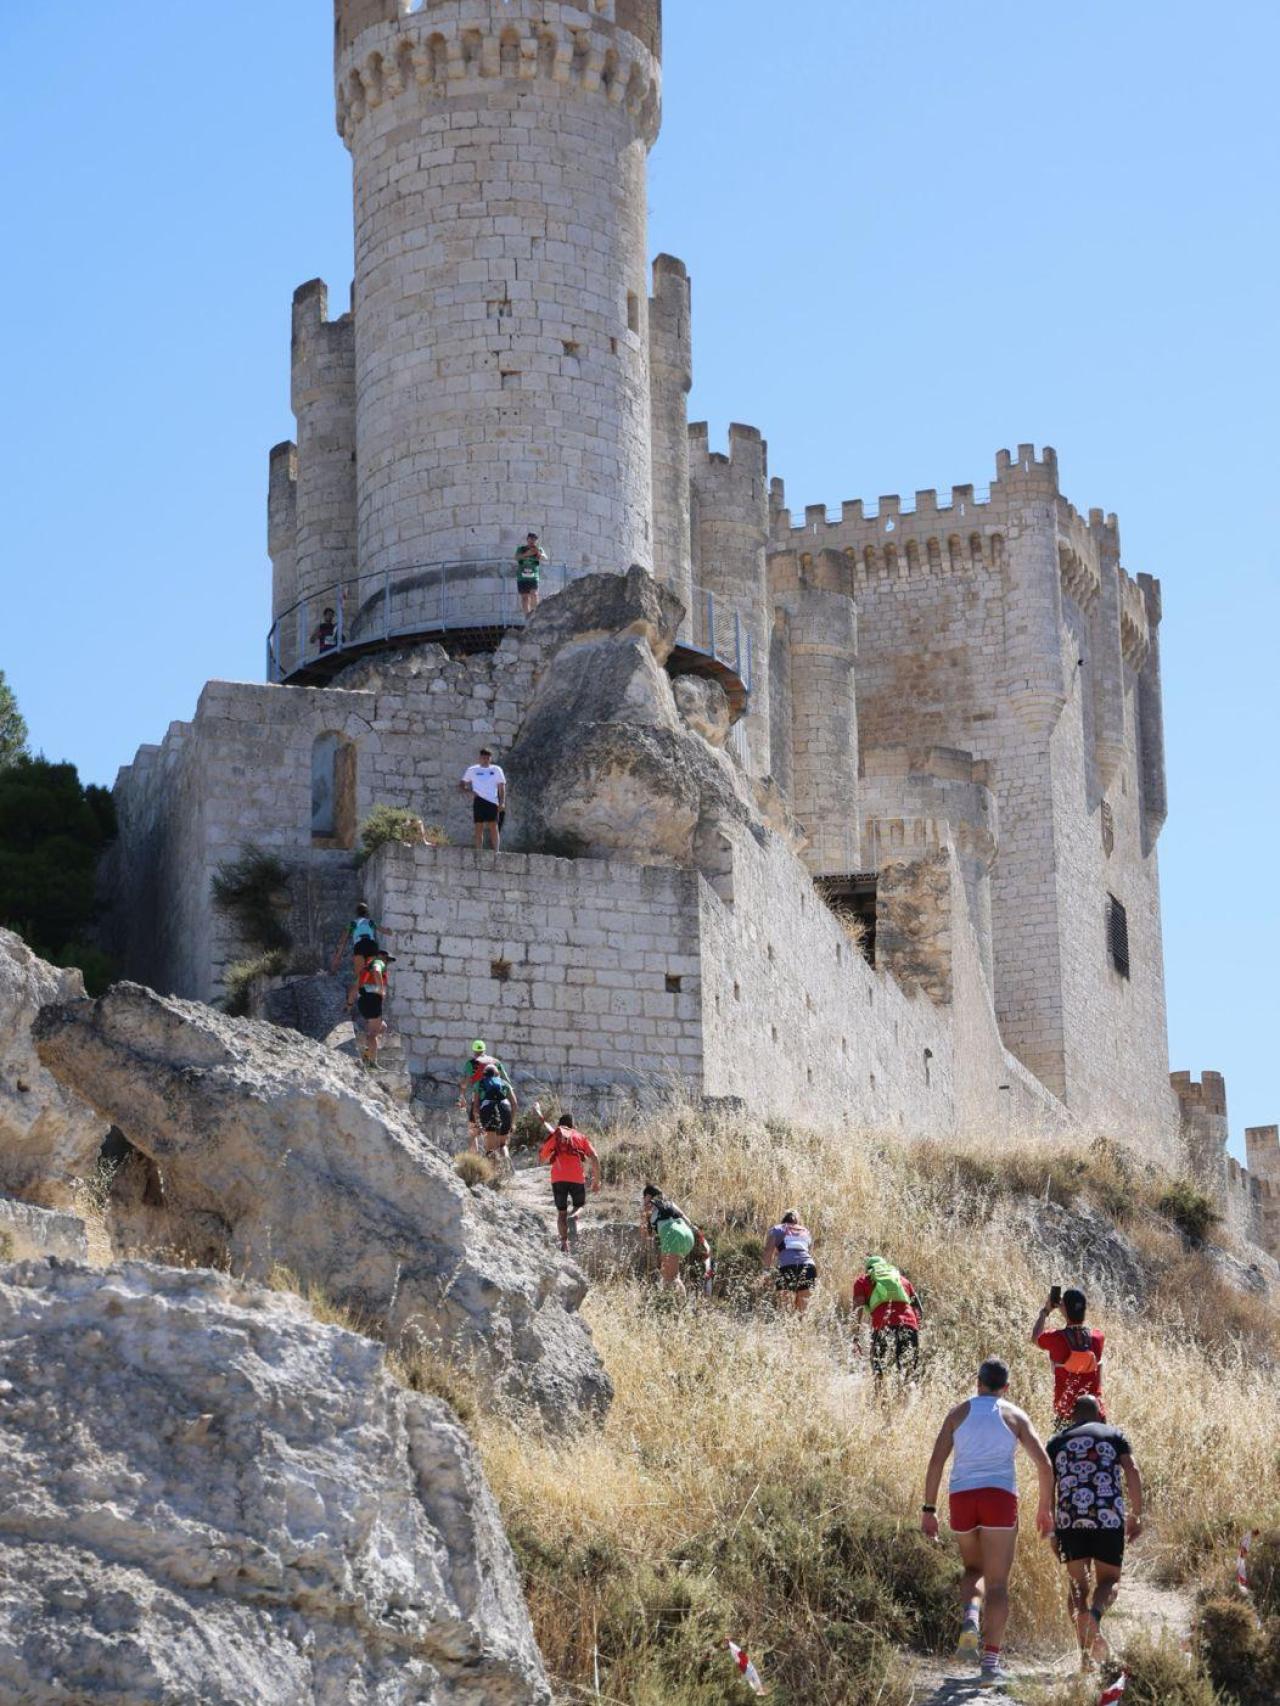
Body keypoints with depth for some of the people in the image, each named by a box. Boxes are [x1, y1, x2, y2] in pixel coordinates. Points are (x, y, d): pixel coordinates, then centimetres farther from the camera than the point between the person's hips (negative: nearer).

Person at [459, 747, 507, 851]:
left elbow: (502, 787, 8)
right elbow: (461, 785, 14)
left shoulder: (496, 770, 10)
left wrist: (502, 802, -4)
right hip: (478, 802, 1)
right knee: (479, 828, 0)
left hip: (492, 802, -1)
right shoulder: (472, 770, 11)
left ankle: (495, 851, -9)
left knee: (493, 827, -8)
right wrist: (469, 791, -7)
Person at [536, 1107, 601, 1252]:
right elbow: (594, 1158, 5)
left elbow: (541, 1158, 21)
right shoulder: (580, 1137, 16)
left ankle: (564, 1242, 2)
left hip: (558, 1179, 0)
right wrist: (596, 1179, 10)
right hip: (577, 1178, 0)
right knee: (580, 1206, 18)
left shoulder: (554, 1136, 16)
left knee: (561, 1212, 14)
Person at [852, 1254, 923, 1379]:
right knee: (909, 1376, 4)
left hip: (883, 1325, -2)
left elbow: (858, 1307, 8)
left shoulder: (863, 1280, 22)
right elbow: (919, 1311, 25)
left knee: (879, 1374, 1)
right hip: (909, 1325, 3)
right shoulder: (903, 1279, 32)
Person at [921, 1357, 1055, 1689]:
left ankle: (970, 1619, -6)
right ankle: (991, 1662, -9)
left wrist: (928, 1509, 5)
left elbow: (936, 1462, 2)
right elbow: (1044, 1464, 3)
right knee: (997, 1583, 1)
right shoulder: (1015, 1416, 9)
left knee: (974, 1569, 24)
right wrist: (1046, 1509, 13)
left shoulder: (959, 1413, 11)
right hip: (1000, 1497, -2)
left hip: (961, 1498, 2)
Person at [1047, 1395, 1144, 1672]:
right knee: (1110, 1580, 11)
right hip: (1109, 1519, -1)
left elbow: (1049, 1485, 11)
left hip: (1069, 1520, 1)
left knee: (1077, 1583, 11)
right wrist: (1136, 1515, 5)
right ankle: (1095, 1615, -23)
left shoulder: (1057, 1442, 18)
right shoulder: (1114, 1436, 15)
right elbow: (1132, 1472, 1)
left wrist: (1051, 1528, 14)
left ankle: (1086, 1651, 1)